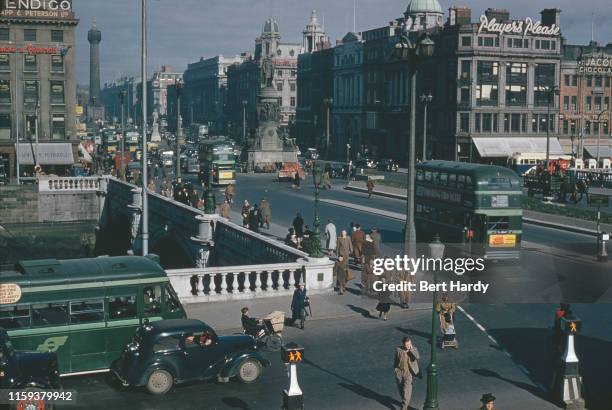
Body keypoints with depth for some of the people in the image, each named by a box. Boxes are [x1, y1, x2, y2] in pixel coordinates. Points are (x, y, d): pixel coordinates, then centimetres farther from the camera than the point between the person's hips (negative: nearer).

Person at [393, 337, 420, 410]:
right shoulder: (398, 350, -4)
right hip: (399, 372, 3)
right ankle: (405, 401, 37)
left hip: (408, 372, -2)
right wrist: (394, 370, 11)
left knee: (407, 389, -11)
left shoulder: (414, 349, -6)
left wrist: (411, 349, -23)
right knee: (401, 389, 13)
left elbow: (417, 357, -24)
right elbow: (395, 361, 8)